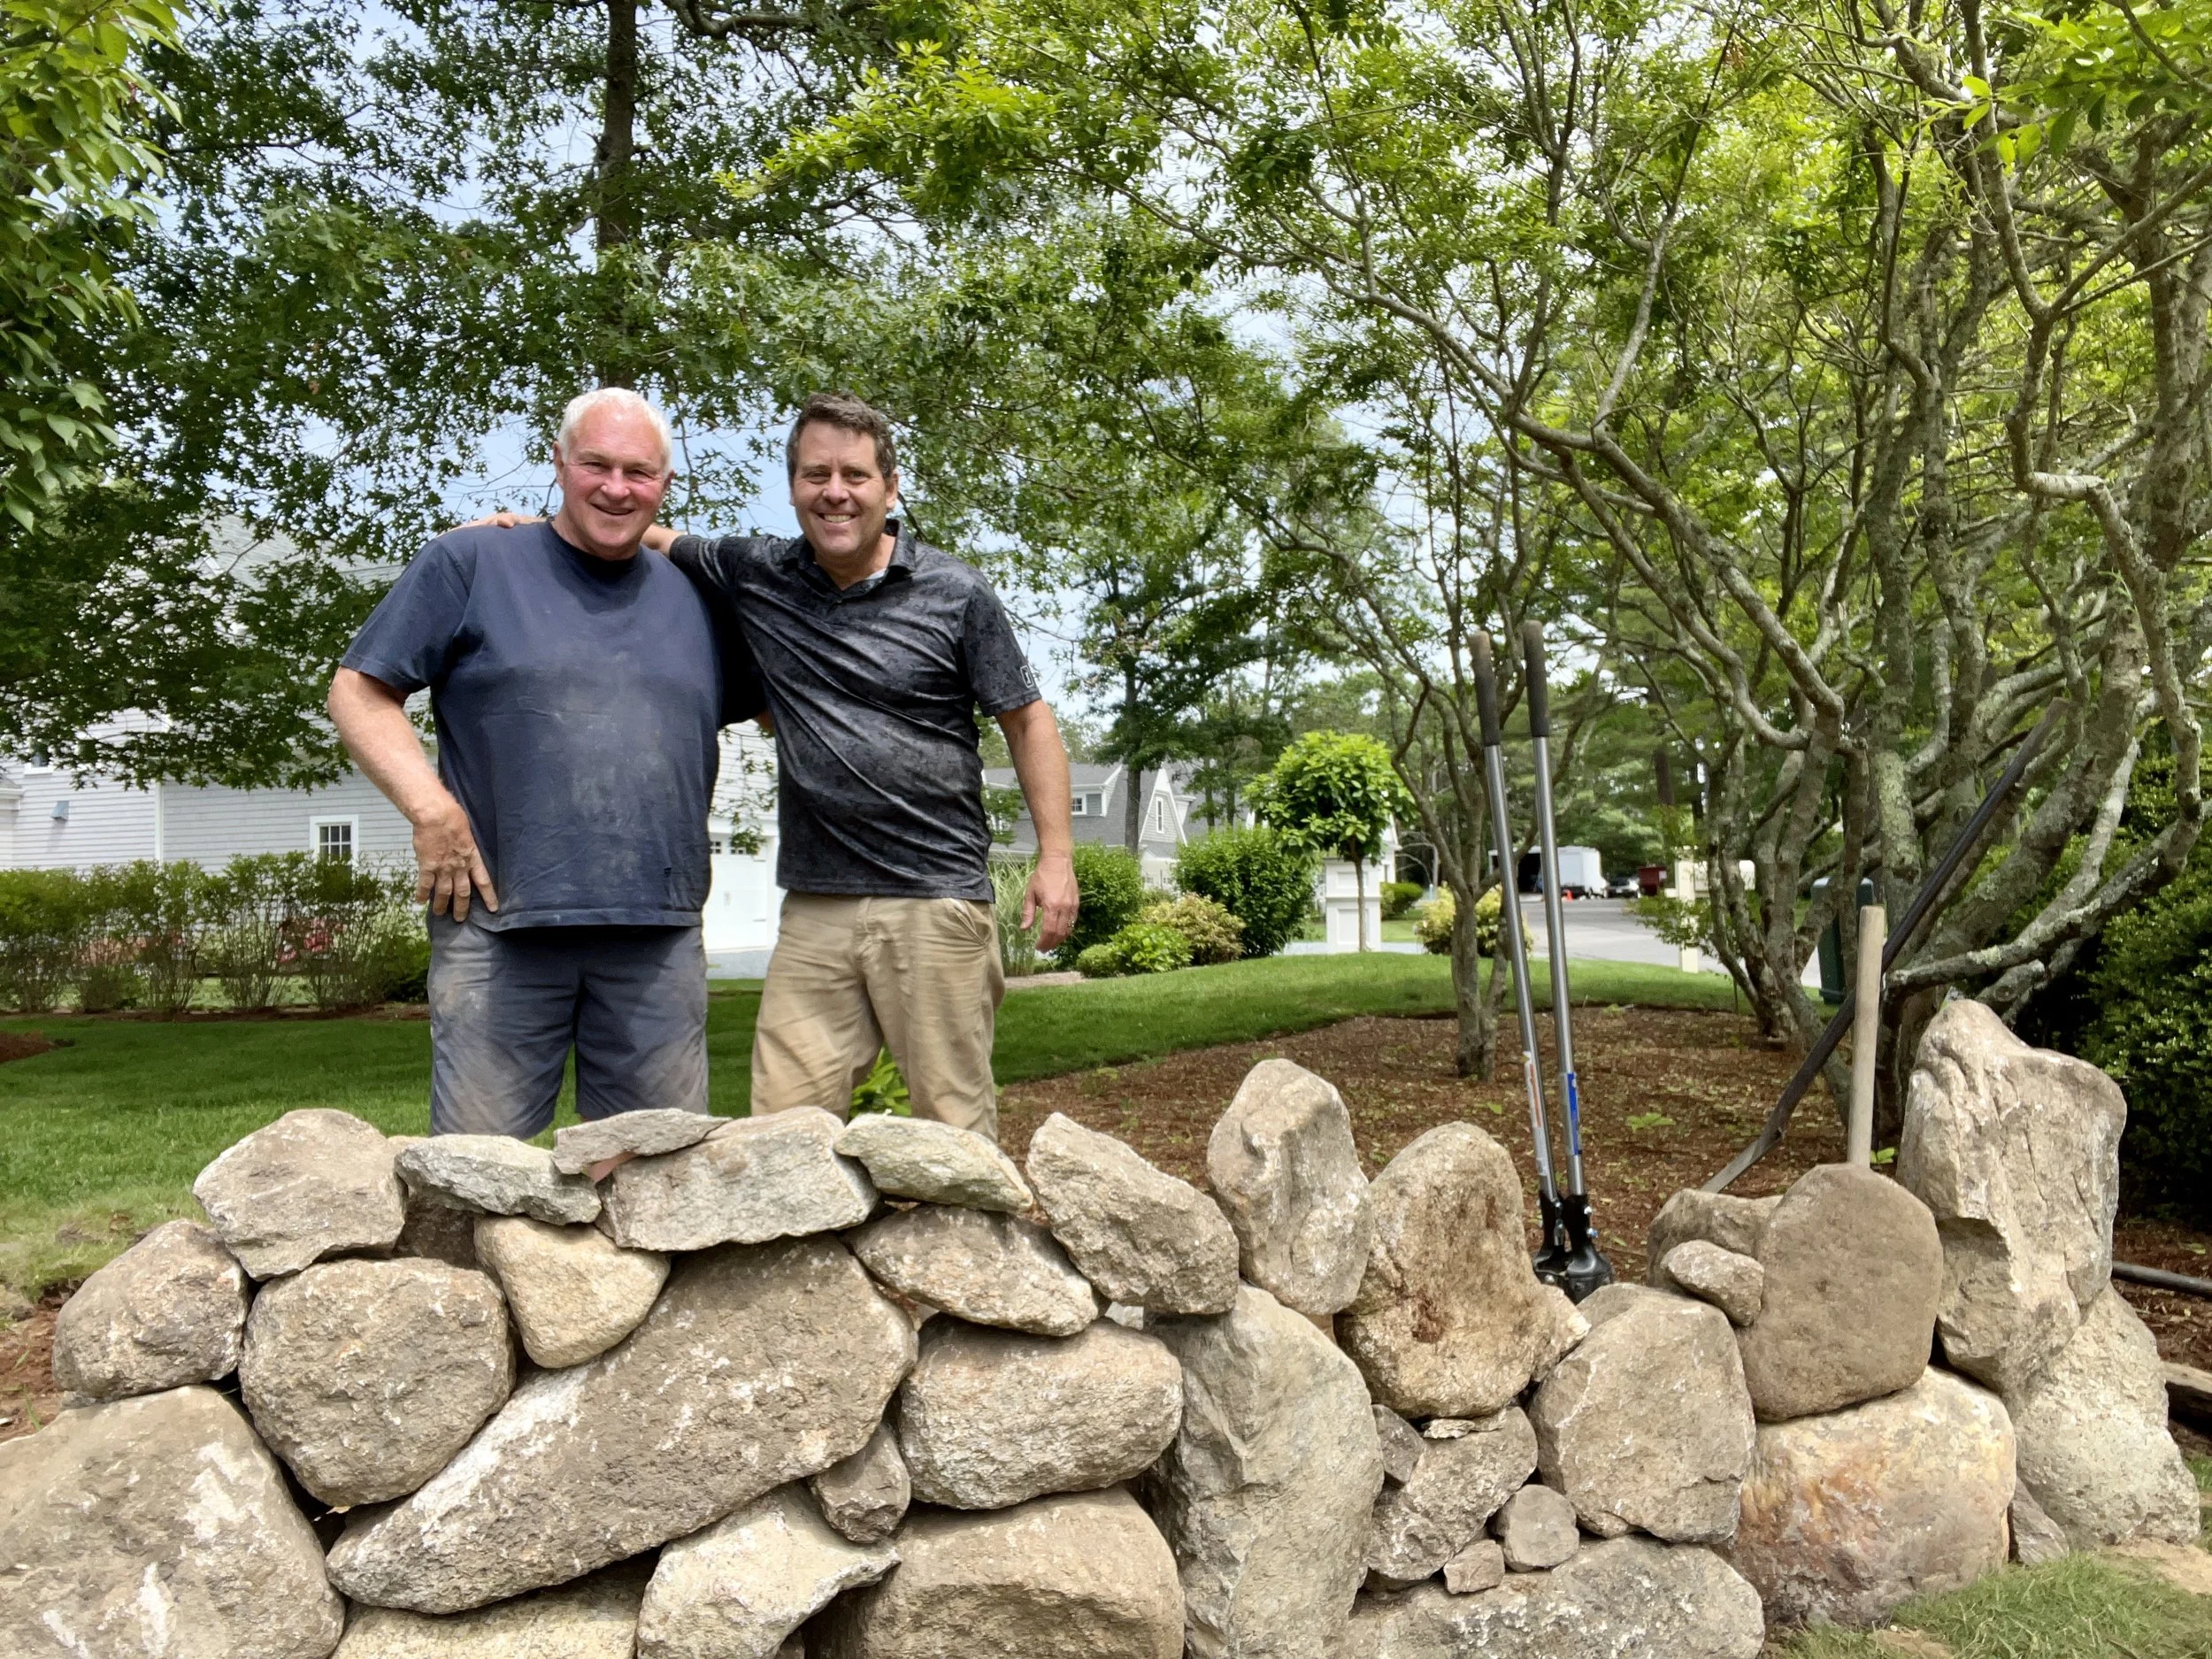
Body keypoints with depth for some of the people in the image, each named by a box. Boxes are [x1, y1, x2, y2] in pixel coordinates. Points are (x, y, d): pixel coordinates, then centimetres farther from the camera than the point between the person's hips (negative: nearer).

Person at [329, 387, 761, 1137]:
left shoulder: (695, 597, 15)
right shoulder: (470, 563, 4)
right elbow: (359, 692, 1)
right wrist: (431, 808, -11)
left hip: (658, 936, 3)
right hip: (500, 922, -3)